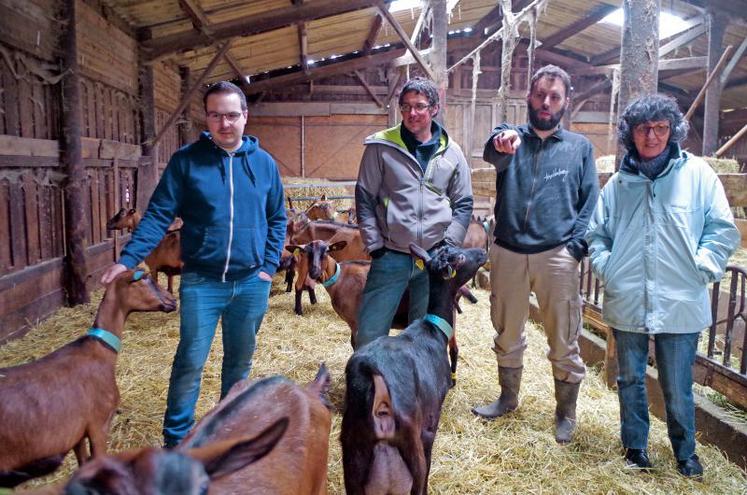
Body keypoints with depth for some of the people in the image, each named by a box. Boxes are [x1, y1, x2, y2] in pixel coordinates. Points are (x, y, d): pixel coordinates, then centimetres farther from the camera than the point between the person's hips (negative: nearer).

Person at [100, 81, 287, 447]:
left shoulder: (264, 163, 4)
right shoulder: (186, 160, -3)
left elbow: (277, 219, 10)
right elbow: (158, 215, -5)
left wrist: (269, 266, 1)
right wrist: (127, 260, -16)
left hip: (251, 282, 3)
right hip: (201, 281, -2)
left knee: (240, 360, 15)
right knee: (190, 361, 0)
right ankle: (176, 439, 18)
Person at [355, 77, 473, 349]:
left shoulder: (452, 152, 4)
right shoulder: (381, 146, -3)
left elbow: (463, 204, 9)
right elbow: (364, 198, 1)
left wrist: (448, 245, -1)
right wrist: (374, 245, -4)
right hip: (391, 256, -2)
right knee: (369, 335, 1)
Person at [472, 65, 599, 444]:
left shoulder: (579, 147, 7)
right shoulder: (512, 138, 5)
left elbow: (590, 203, 5)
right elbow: (493, 155, -20)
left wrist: (576, 246, -9)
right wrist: (502, 139, -44)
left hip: (557, 256, -1)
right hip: (507, 253, 1)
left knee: (563, 342, 5)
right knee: (507, 335, 15)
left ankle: (566, 412, 25)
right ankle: (508, 398, 35)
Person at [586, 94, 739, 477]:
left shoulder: (696, 173, 0)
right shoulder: (618, 183, 6)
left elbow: (722, 229, 0)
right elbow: (596, 234, 13)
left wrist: (701, 269, -8)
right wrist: (606, 267, 0)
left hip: (680, 303, -2)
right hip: (626, 304, 2)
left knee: (678, 387, 9)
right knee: (630, 380, 16)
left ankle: (685, 451, 34)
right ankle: (635, 446, 35)